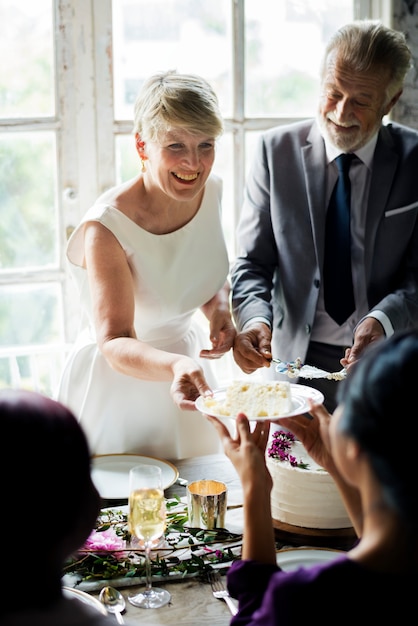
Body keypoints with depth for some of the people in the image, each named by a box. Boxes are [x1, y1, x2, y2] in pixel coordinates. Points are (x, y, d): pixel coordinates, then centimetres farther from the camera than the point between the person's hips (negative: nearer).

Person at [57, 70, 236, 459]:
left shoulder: (210, 191, -8)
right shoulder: (106, 228, -28)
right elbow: (115, 343, -33)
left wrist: (219, 309, -8)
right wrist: (174, 366, -51)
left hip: (186, 357, 6)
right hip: (118, 383, -6)